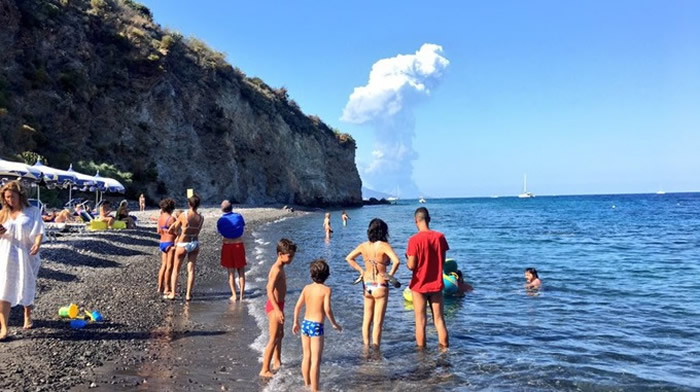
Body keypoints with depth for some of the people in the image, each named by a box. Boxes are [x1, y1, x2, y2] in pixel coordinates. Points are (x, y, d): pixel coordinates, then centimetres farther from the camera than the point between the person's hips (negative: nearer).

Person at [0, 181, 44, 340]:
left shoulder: (33, 212, -1)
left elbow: (39, 231, -10)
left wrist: (37, 244, -30)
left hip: (26, 257, -1)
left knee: (27, 289, 13)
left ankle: (27, 316, 37)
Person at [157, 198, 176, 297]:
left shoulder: (160, 218, 7)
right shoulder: (171, 218, -16)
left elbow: (158, 231, 15)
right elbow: (174, 232, -16)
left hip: (162, 243, 8)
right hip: (170, 243, -8)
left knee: (163, 265, 14)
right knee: (169, 267, -1)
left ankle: (160, 287, 18)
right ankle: (167, 289, 4)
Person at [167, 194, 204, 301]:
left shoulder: (183, 216, -19)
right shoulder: (201, 218, -8)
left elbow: (173, 230, -9)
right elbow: (197, 232, 2)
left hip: (182, 245, -3)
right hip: (194, 244, 3)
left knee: (175, 270, 13)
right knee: (191, 270, 9)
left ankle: (173, 293, 13)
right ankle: (188, 294, 8)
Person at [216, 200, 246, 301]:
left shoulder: (220, 220, -3)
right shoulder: (239, 216, -3)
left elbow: (220, 232, 6)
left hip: (227, 246, 0)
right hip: (239, 245, 0)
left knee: (231, 272, 8)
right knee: (241, 271, 9)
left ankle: (234, 295, 9)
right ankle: (241, 295, 9)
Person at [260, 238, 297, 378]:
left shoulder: (280, 267, 9)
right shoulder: (277, 269, -22)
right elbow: (270, 290, -30)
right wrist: (277, 309, -35)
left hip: (278, 305, 10)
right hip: (274, 306, -10)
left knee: (280, 335, 22)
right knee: (273, 339, -5)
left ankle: (277, 362, 36)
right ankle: (264, 370, 1)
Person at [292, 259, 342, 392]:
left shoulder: (307, 288, 3)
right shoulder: (326, 289, -11)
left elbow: (298, 307, 5)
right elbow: (327, 309, -17)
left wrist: (296, 322, 18)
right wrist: (334, 324, -2)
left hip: (305, 324, 6)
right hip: (316, 326, -6)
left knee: (306, 357, 19)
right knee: (315, 360, 0)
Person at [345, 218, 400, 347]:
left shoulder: (363, 246, 1)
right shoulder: (384, 246, -15)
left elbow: (349, 258, 11)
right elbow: (396, 261, -28)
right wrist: (391, 274, -13)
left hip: (367, 286, 5)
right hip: (380, 287, -5)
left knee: (366, 319, 17)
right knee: (378, 322, 4)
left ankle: (366, 348, 26)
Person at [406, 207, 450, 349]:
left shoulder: (414, 240, -16)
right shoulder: (440, 237, -4)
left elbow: (411, 266, -14)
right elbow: (443, 261, 3)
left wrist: (408, 260, 6)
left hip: (419, 285, -3)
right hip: (436, 284, 3)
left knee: (420, 321, 8)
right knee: (439, 319, 12)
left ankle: (421, 350, 15)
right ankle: (445, 348, 15)